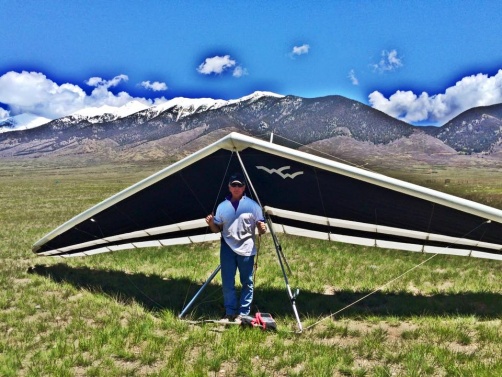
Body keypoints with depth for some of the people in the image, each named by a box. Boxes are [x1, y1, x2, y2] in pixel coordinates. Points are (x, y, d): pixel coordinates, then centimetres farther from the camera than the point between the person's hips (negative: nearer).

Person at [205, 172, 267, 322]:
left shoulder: (252, 205, -1)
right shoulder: (222, 206, 7)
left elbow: (261, 230, 1)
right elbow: (217, 229, 12)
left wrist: (262, 228, -22)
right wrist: (211, 223, -9)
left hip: (246, 249, -2)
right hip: (227, 249, 2)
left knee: (247, 282, 5)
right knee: (227, 282, 5)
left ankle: (243, 313, 16)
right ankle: (230, 312, 18)